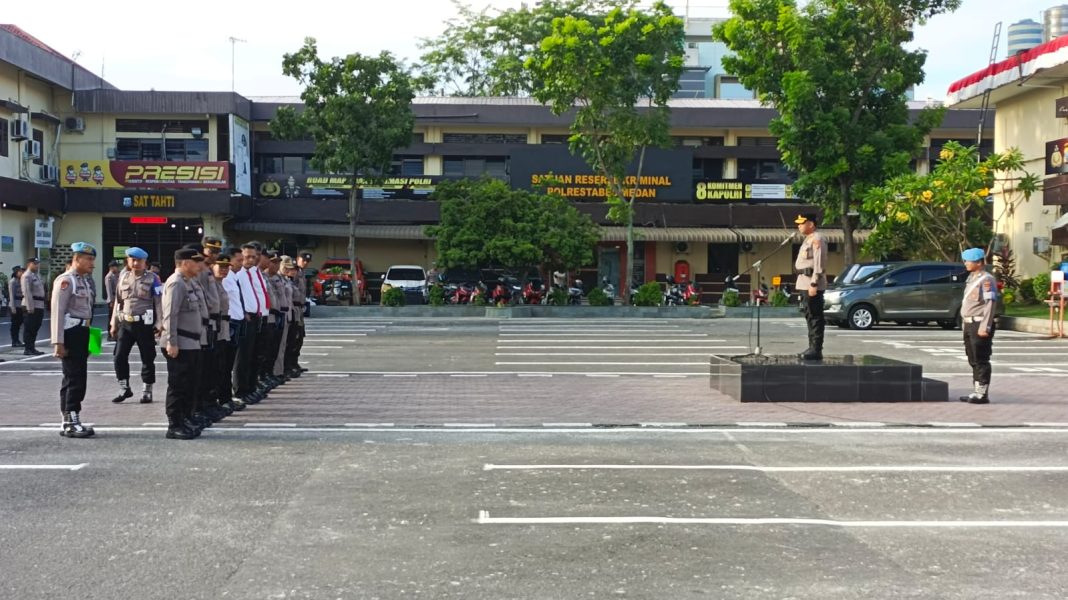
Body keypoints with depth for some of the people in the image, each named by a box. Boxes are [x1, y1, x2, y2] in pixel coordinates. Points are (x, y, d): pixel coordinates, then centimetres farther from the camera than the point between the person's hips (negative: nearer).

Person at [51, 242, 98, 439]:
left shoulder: (84, 280, 15)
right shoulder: (66, 280, -13)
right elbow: (57, 312, -17)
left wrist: (86, 339, 20)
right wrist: (58, 343, -21)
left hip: (82, 332, 9)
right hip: (71, 333, -9)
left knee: (78, 378, 13)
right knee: (74, 378, -7)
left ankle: (69, 422, 21)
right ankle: (71, 423, -2)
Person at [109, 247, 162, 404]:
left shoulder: (152, 278, -3)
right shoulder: (123, 277, 9)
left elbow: (159, 302, -5)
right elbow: (118, 301, 15)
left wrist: (159, 324, -12)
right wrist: (114, 324, 13)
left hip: (145, 324, -4)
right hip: (125, 323, 4)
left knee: (147, 359, 3)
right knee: (119, 357, 1)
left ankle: (146, 391, 14)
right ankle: (124, 389, 14)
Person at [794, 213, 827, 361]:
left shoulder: (817, 239, -11)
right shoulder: (808, 239, 20)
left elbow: (819, 264, -19)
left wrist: (814, 284, -24)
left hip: (812, 284, -10)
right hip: (804, 284, 10)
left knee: (815, 318, -8)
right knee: (810, 317, 12)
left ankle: (816, 350, -8)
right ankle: (812, 348, 17)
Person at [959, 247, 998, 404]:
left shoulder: (986, 279, -12)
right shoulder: (972, 278, 17)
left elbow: (990, 303, -18)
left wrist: (984, 327, -23)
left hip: (979, 325, -9)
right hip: (969, 324, 9)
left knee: (981, 360, -6)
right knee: (974, 360, 13)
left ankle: (982, 394, -2)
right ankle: (976, 392, 20)